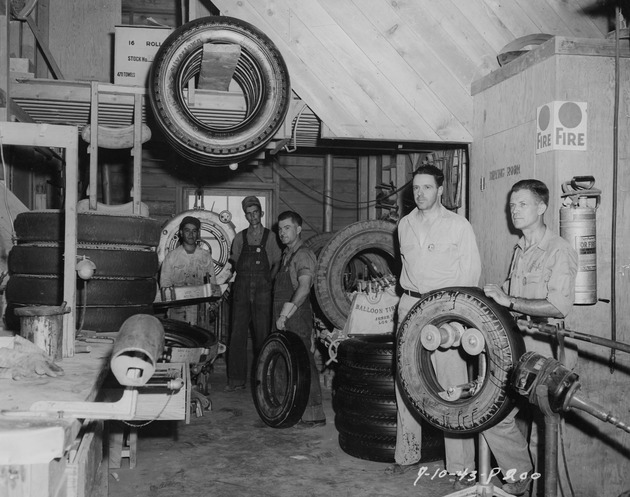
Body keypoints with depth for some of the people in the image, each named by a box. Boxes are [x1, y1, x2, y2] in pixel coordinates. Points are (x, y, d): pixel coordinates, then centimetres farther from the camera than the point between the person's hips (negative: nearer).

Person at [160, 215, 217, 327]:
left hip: (200, 310, 1)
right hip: (178, 310, -1)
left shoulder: (206, 256, 11)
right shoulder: (171, 256, 6)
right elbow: (165, 285, 5)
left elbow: (212, 284, 12)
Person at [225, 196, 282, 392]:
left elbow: (277, 262, 8)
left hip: (262, 290, -2)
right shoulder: (240, 238, 12)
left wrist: (269, 279, -2)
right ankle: (236, 379, 4)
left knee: (262, 335, -1)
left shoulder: (270, 237, 6)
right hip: (242, 290, 2)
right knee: (237, 333, -1)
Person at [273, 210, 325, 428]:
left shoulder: (303, 255, -12)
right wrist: (281, 316, 15)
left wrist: (285, 314, -26)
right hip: (286, 320, 9)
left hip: (298, 318, -9)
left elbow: (304, 288, -26)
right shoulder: (287, 254, 18)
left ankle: (314, 415, -4)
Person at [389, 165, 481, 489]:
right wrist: (411, 297, 15)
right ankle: (407, 454, 20)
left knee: (452, 387, -8)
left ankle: (461, 468, -3)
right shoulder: (405, 224, 14)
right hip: (410, 306, 5)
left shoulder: (458, 226, -1)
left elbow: (472, 271, -1)